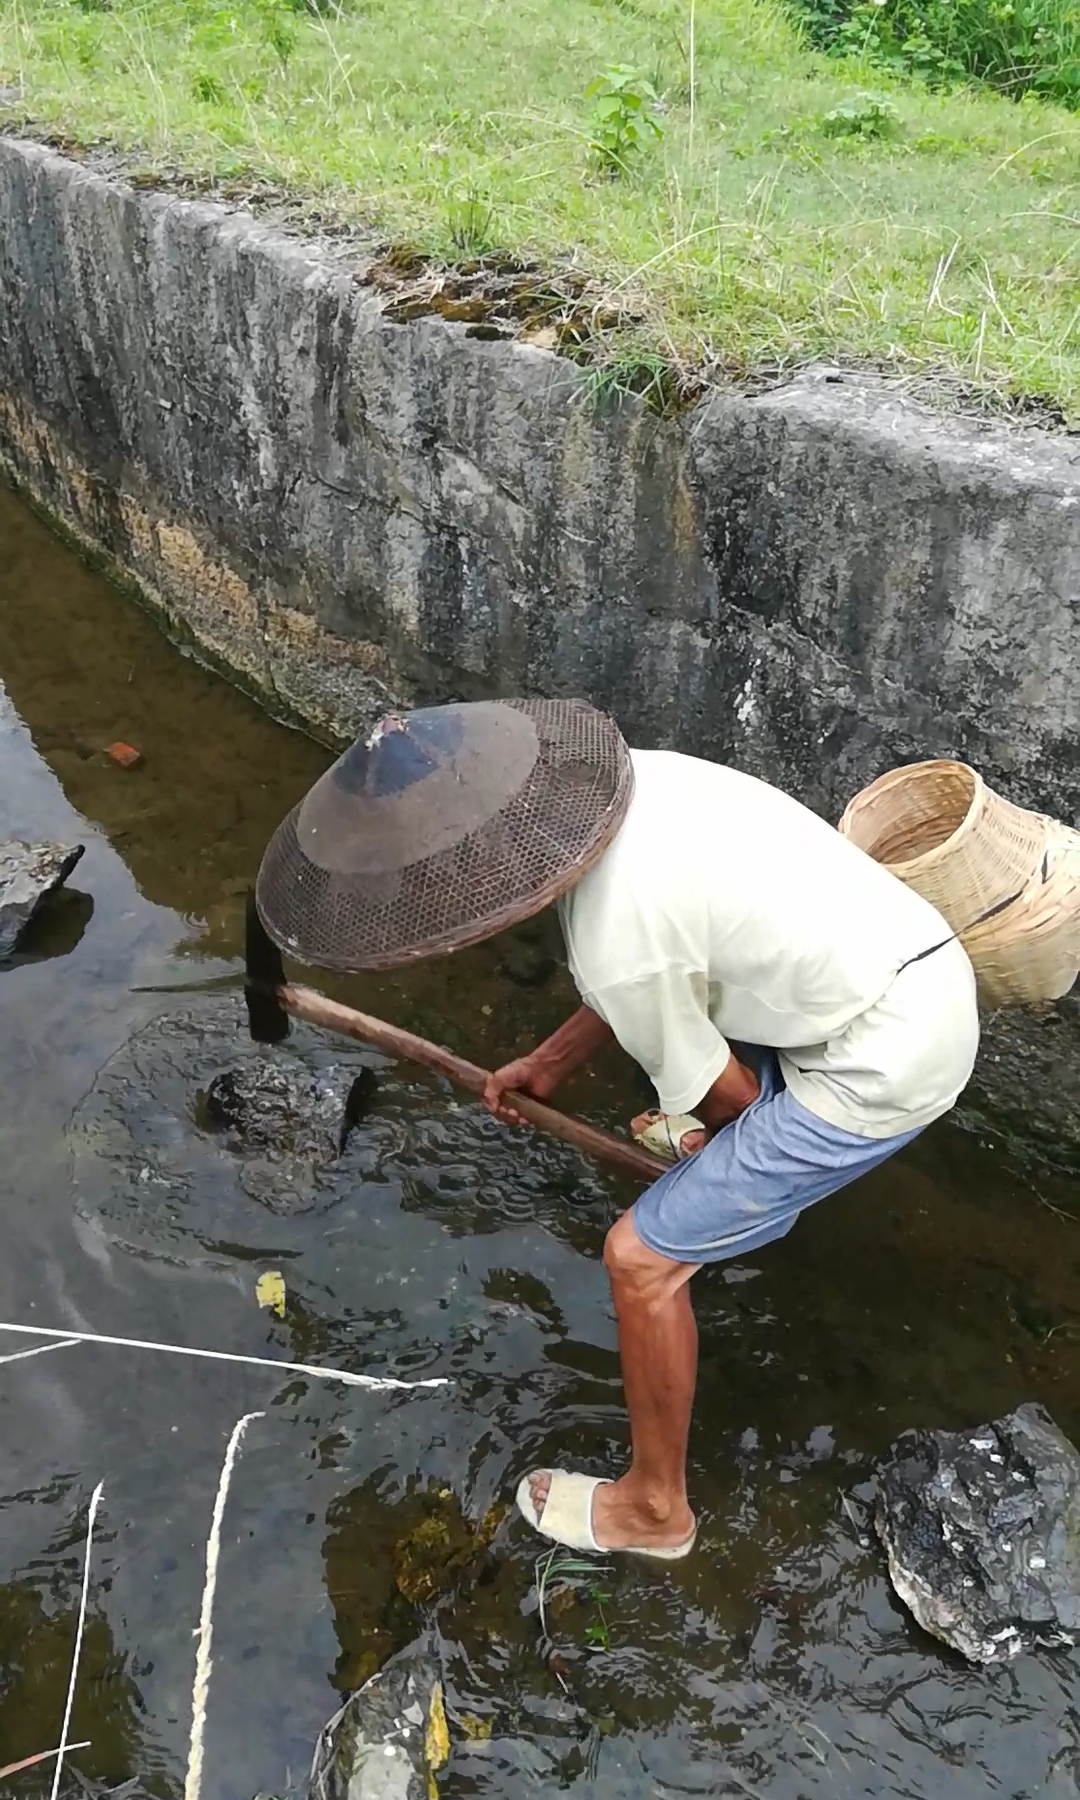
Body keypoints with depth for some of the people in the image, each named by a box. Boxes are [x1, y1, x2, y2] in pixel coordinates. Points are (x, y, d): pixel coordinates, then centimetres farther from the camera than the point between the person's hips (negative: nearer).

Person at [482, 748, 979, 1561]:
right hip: (931, 978, 9)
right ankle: (755, 1182, 65)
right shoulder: (626, 778, -2)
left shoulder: (612, 941, -26)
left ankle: (654, 1508, 22)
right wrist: (549, 1060, 16)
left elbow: (724, 1092, -8)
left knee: (642, 1256, -1)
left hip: (885, 1063, -9)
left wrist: (699, 1128, 15)